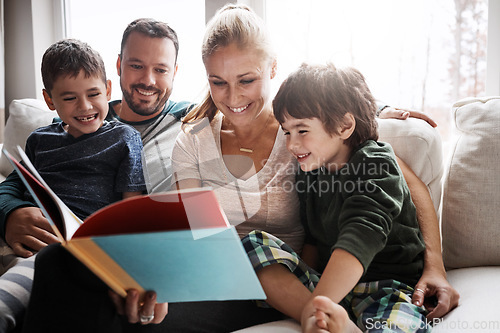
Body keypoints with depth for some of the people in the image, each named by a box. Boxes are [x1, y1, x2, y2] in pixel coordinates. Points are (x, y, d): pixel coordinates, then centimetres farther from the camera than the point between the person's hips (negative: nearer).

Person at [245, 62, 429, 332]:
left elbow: (359, 241, -29)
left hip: (389, 286, -9)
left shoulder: (376, 167, -12)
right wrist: (304, 284, -1)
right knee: (254, 245, -17)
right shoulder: (309, 172, 11)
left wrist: (313, 305, -41)